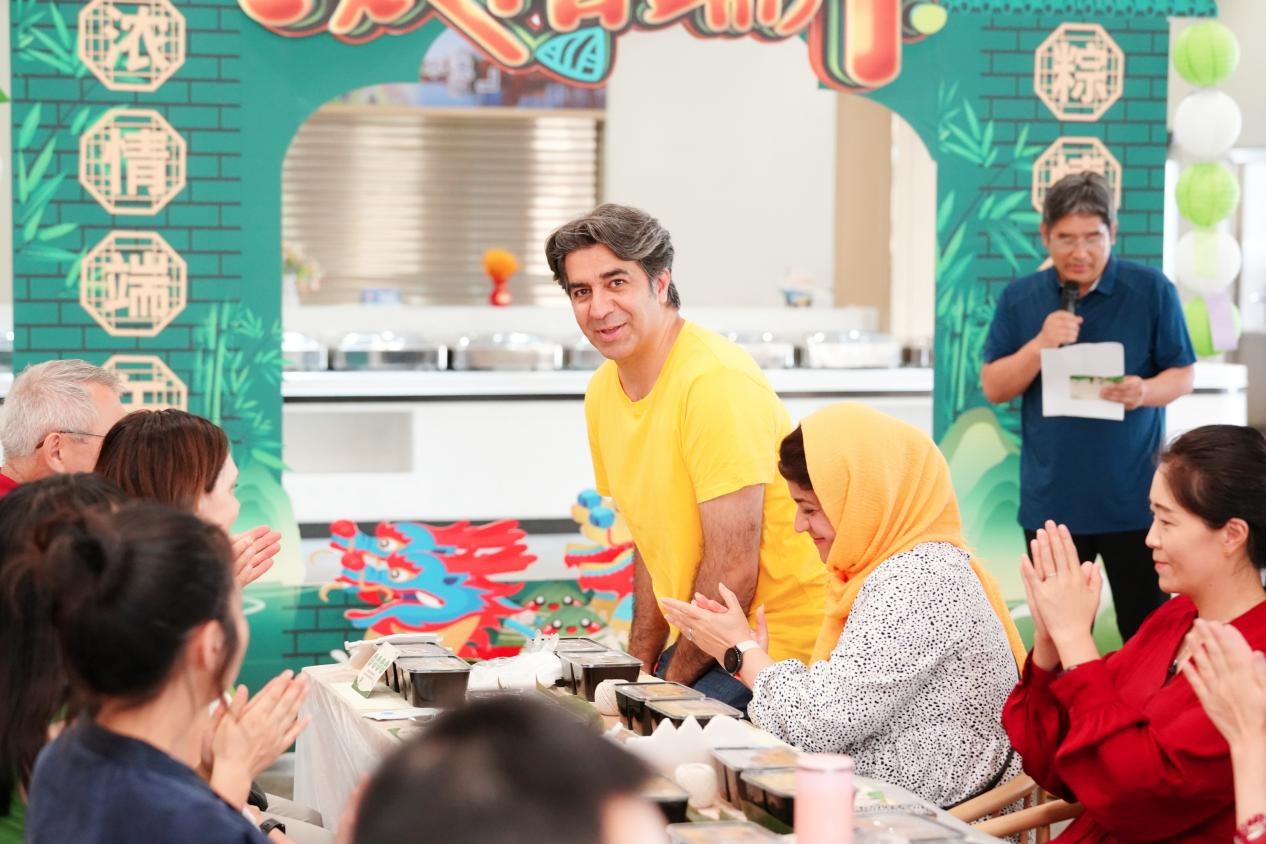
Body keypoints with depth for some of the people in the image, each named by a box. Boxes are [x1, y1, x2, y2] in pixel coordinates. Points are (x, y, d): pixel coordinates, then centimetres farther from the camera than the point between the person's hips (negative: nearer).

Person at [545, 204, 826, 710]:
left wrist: (673, 681, -11)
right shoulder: (603, 392, 8)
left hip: (779, 649, -8)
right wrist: (640, 661, 11)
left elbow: (733, 570, -20)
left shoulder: (716, 382, -19)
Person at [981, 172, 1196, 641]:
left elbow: (1183, 375, 0)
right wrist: (1041, 344, -16)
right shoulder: (1019, 299, 2)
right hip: (1051, 499, 2)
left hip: (1134, 496, -2)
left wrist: (1146, 391, -23)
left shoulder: (1152, 290, -4)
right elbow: (993, 388, 1)